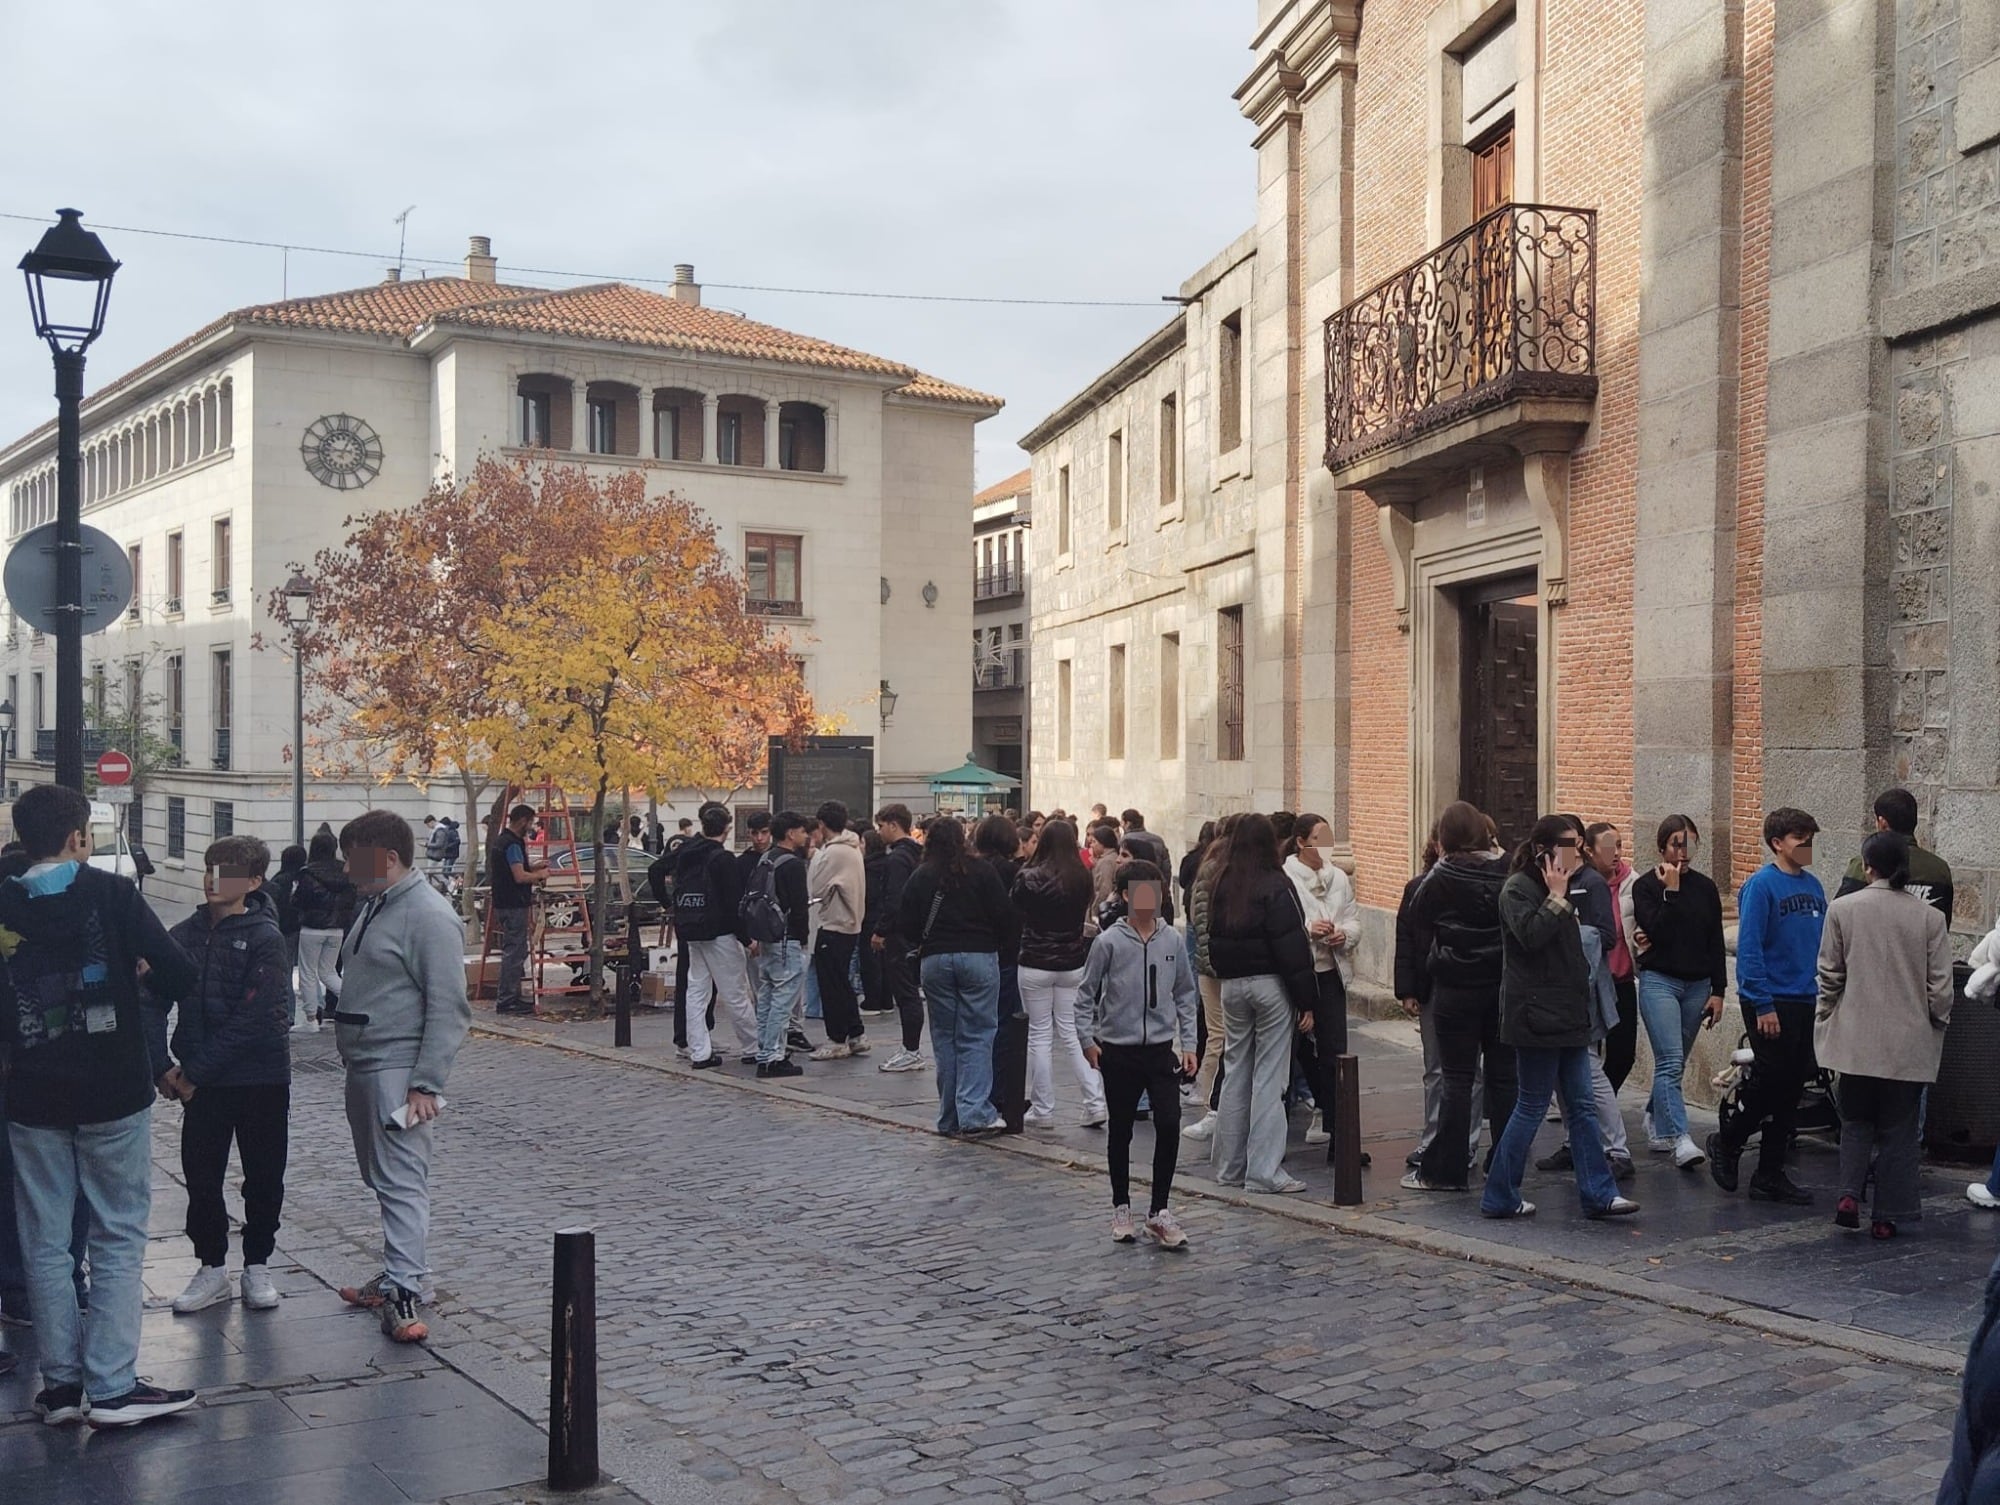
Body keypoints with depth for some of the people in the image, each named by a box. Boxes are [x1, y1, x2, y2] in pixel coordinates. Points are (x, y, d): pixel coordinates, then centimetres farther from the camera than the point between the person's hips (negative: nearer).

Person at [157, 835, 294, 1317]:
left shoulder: (265, 939, -13)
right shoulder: (185, 935, 2)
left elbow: (250, 1020, -18)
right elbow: (155, 1002, 1)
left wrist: (195, 1072, -16)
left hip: (261, 1078, -4)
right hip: (201, 1082, 4)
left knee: (264, 1177, 7)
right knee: (201, 1177, 8)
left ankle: (257, 1265, 23)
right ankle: (212, 1267, 23)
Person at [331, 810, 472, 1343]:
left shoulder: (429, 916, -15)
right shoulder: (374, 906, 15)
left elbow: (448, 1009, -19)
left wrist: (426, 1084, -23)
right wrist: (350, 1058, 20)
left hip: (398, 1072, -10)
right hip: (362, 1068, 10)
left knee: (401, 1180, -13)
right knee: (381, 1178, 16)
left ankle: (405, 1293, -16)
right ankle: (400, 1274, 26)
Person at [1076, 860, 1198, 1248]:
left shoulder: (1173, 940, 1)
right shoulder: (1109, 942, -7)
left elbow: (1184, 995, 10)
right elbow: (1086, 995, 0)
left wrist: (1188, 1044, 6)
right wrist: (1087, 1040, -7)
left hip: (1161, 1050, 2)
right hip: (1118, 1051, -2)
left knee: (1169, 1126, -9)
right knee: (1121, 1131, 10)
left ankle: (1159, 1210, 4)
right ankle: (1121, 1208, 26)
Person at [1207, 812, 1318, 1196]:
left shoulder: (1222, 886, 6)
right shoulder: (1275, 886, -12)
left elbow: (1212, 939, 11)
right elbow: (1292, 946, -13)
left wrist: (1226, 974, 16)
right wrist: (1306, 1001, -10)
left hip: (1231, 987, 6)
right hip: (1271, 986, -6)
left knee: (1235, 1073, 13)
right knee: (1268, 1077, -2)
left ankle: (1230, 1165, 19)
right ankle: (1264, 1171, -1)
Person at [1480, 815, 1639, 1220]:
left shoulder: (1555, 891, 18)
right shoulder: (1518, 890, -10)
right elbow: (1531, 935, -27)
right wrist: (1557, 898, -18)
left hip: (1566, 1016, 9)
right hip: (1537, 1016, -9)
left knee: (1582, 1106, 7)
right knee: (1531, 1108, -3)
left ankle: (1599, 1194, 10)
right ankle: (1499, 1197, 6)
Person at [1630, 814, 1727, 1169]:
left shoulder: (1706, 887, 10)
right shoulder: (1646, 885, -2)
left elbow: (1716, 943, 11)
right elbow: (1657, 932, -16)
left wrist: (1718, 991, 8)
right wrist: (1670, 891, -15)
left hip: (1697, 985, 5)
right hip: (1659, 981, -4)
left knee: (1675, 1061, 11)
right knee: (1671, 1061, -15)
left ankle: (1655, 1119, 30)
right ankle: (1680, 1139, -22)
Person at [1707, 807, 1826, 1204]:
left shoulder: (1813, 886, 11)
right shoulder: (1761, 885, -11)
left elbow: (1823, 945, 15)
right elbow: (1749, 948, -15)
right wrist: (1762, 1004, -18)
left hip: (1806, 1001, 7)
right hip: (1771, 1002, -7)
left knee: (1791, 1088, 9)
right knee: (1772, 1079, -7)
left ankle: (1771, 1175, 17)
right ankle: (1727, 1142, 17)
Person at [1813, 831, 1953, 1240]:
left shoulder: (1842, 909, -6)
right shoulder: (1930, 916, -5)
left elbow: (1829, 976, 0)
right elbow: (1940, 986, -3)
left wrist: (1824, 1022, 13)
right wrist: (1938, 1024, 13)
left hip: (1856, 1038, 0)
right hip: (1909, 1042, 0)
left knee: (1856, 1121, 16)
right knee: (1898, 1129, 10)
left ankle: (1849, 1194, -1)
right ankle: (1887, 1216, 11)